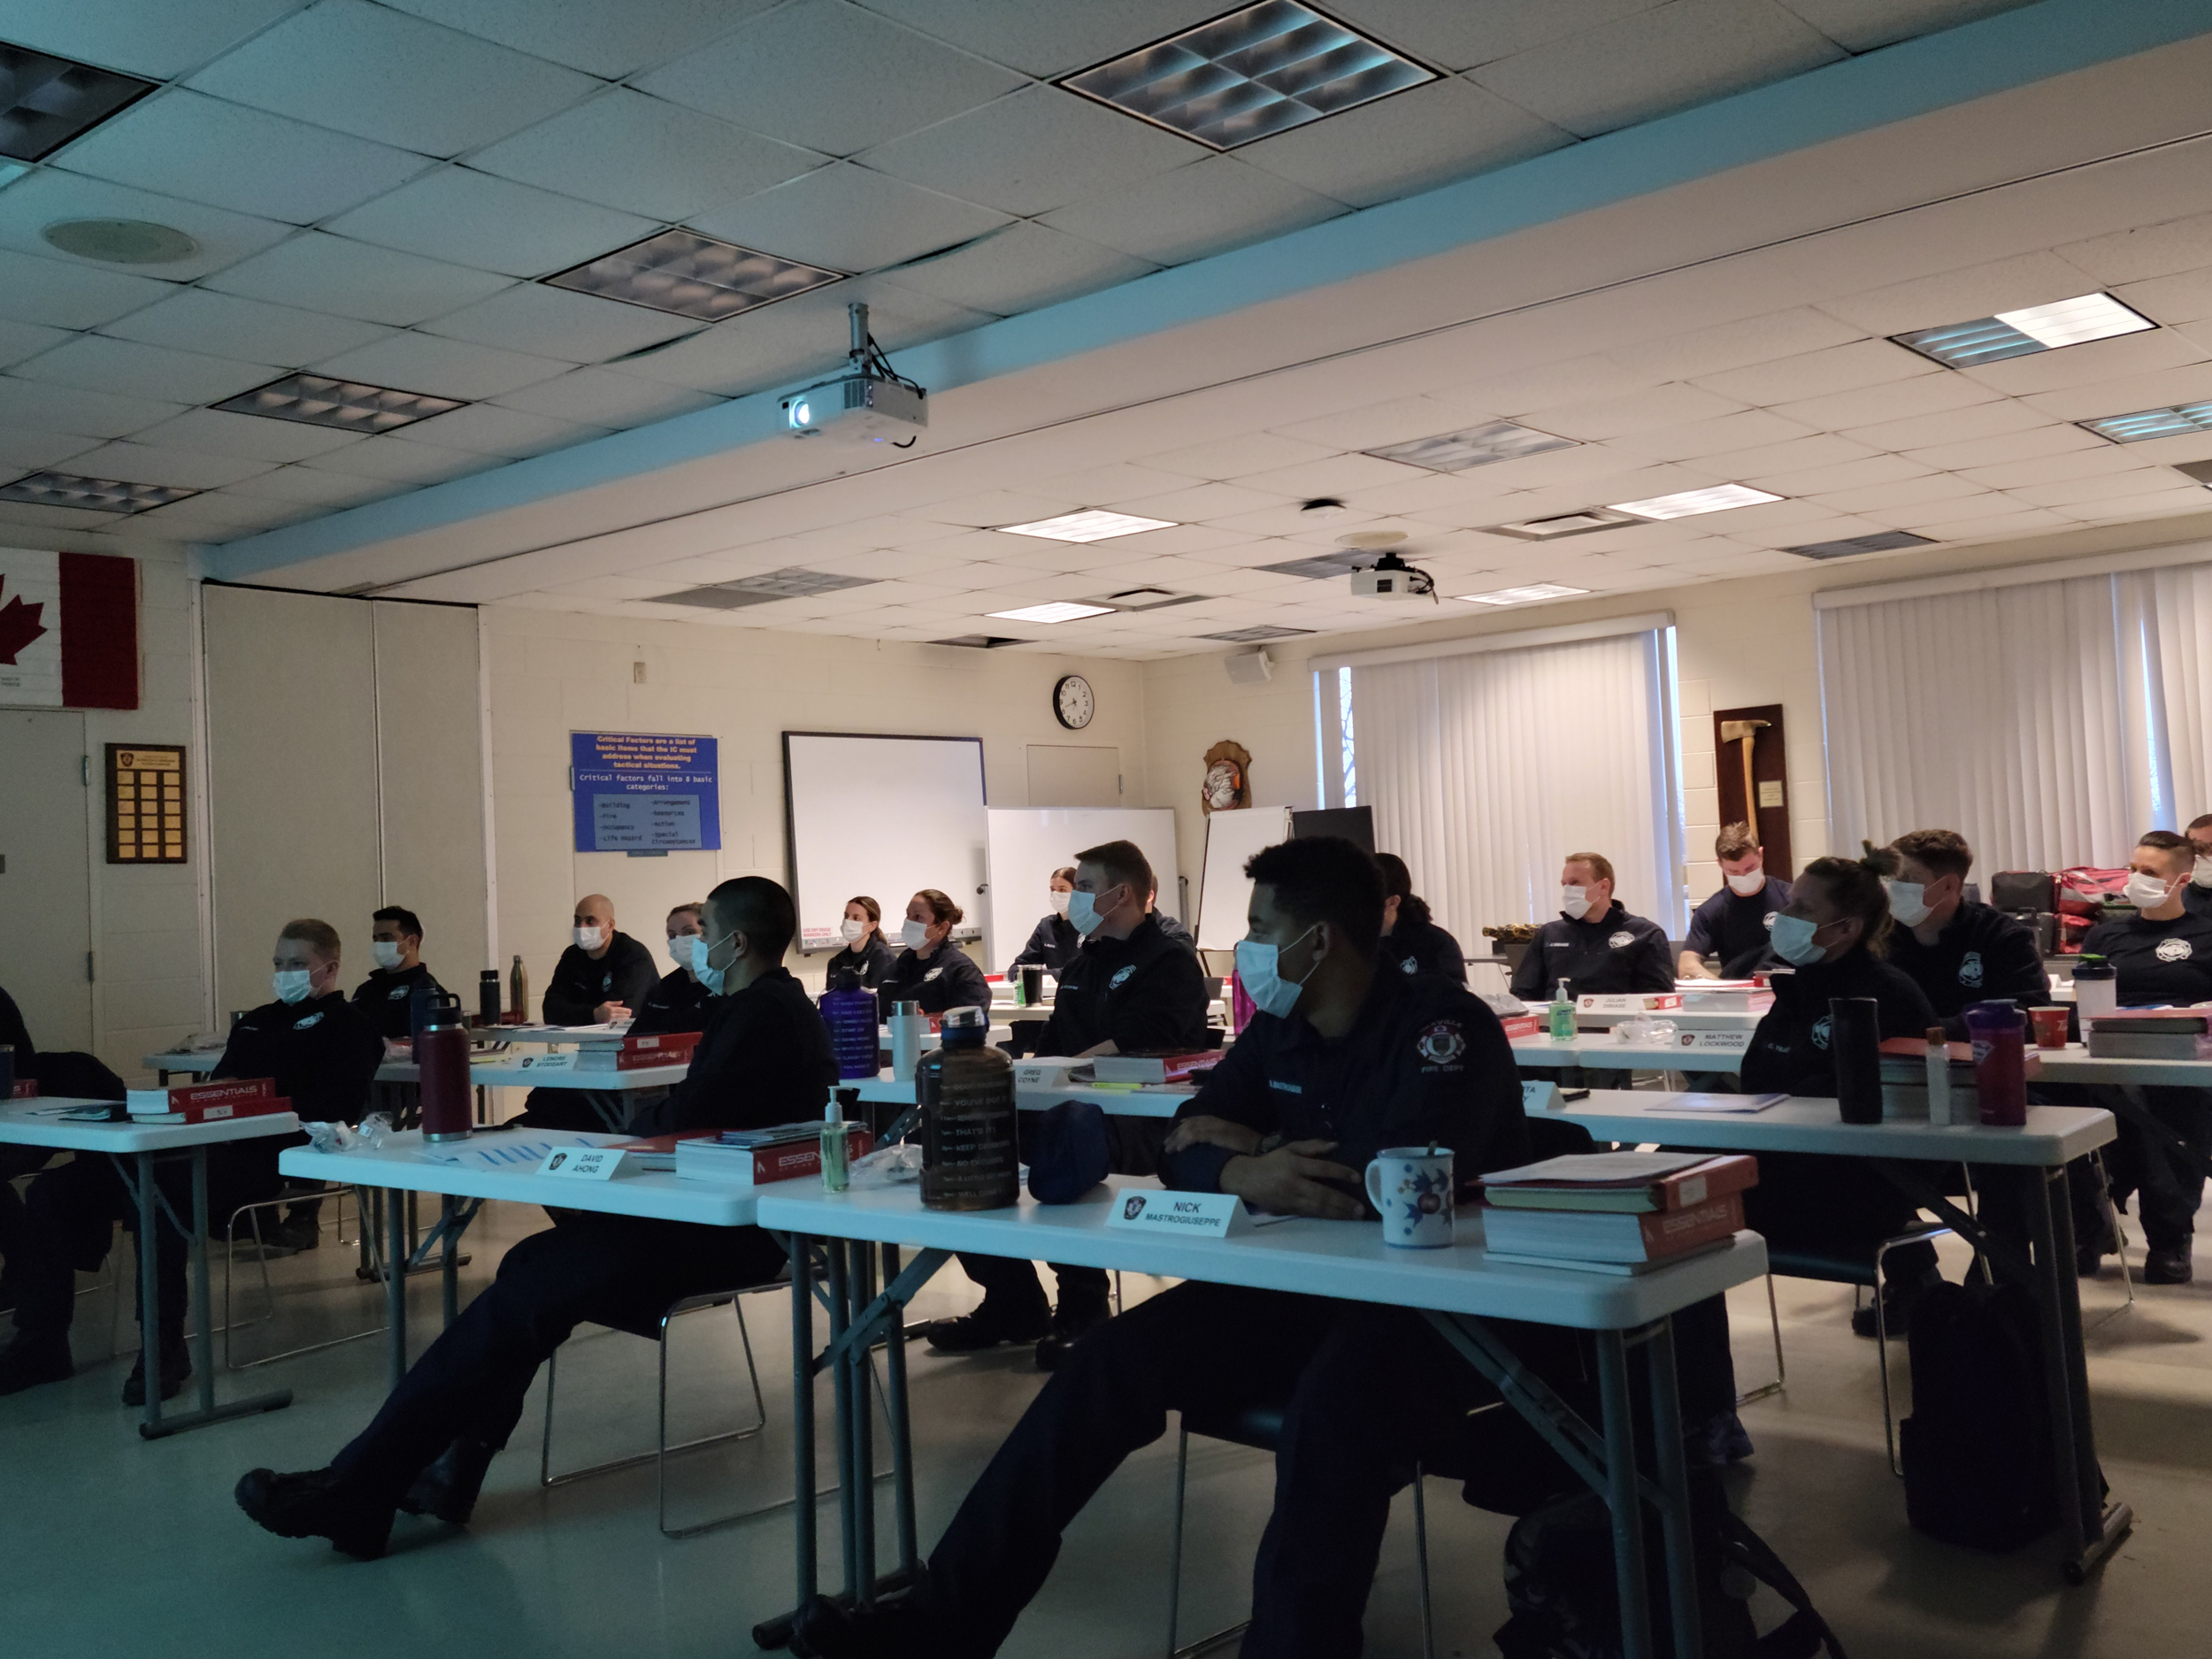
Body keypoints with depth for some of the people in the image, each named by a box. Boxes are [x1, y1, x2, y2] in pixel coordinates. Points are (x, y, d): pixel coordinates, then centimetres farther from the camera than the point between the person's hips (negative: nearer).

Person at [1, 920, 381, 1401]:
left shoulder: (346, 1027, 4)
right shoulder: (254, 1022, 30)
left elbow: (334, 1110, -10)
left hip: (261, 1158, -9)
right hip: (201, 1145, 9)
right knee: (53, 1191, -3)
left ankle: (163, 1351, -22)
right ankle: (41, 1343, -1)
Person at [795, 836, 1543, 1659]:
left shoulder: (1444, 1025, -16)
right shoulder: (1278, 1030, 8)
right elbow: (1186, 1147, 4)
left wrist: (1252, 1151, -15)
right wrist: (1242, 1172, -22)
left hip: (1450, 1308, -7)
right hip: (1302, 1289, 7)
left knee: (1333, 1410, -39)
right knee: (1112, 1358, -8)